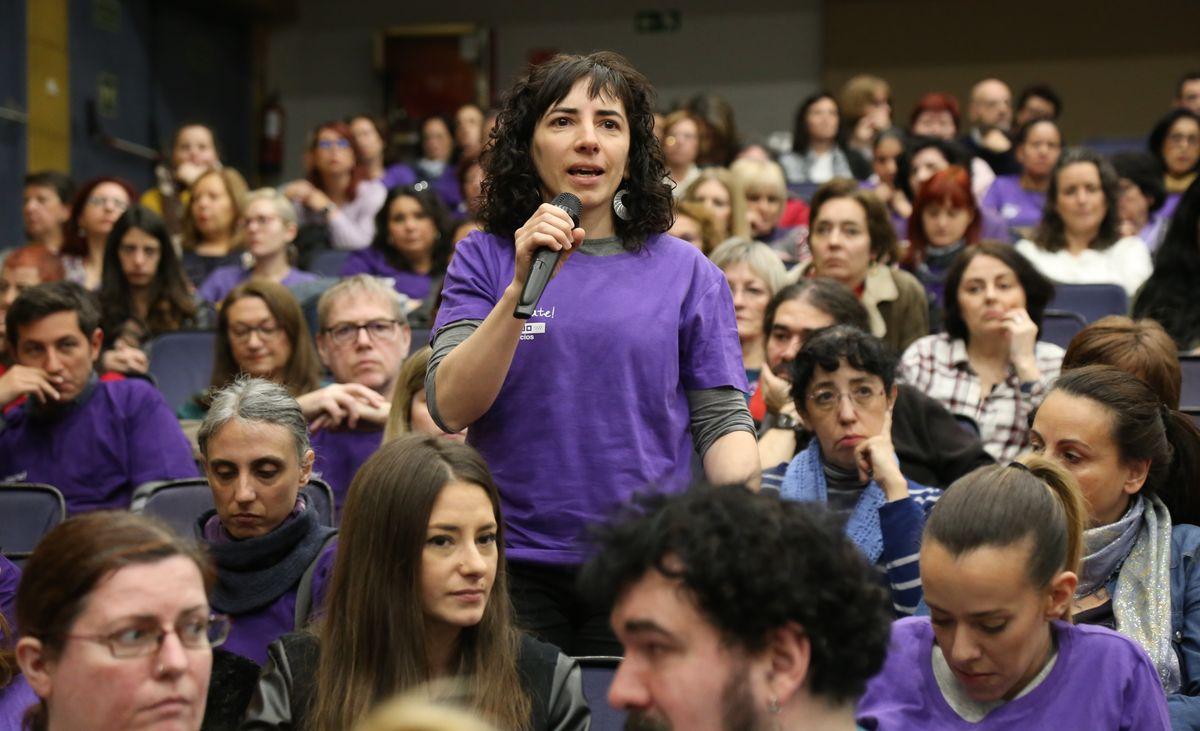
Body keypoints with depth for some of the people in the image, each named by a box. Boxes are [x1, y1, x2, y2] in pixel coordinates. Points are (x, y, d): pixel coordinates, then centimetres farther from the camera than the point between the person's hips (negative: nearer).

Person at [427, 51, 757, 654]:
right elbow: (449, 408, -7)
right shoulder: (484, 260, 5)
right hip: (516, 570, 0)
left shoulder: (685, 272, 7)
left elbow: (721, 420, 6)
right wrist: (522, 287, -16)